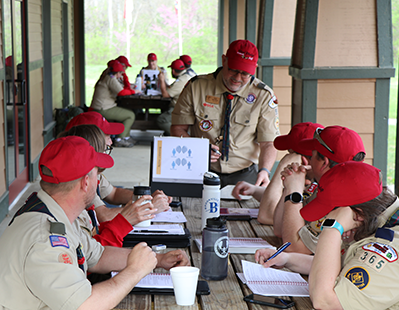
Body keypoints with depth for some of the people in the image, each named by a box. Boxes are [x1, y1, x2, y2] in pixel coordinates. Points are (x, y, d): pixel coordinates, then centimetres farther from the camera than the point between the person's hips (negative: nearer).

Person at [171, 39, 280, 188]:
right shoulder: (196, 86, -3)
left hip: (244, 175, 0)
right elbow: (177, 128, 4)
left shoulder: (264, 96, -3)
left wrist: (264, 170, -22)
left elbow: (268, 143, -1)